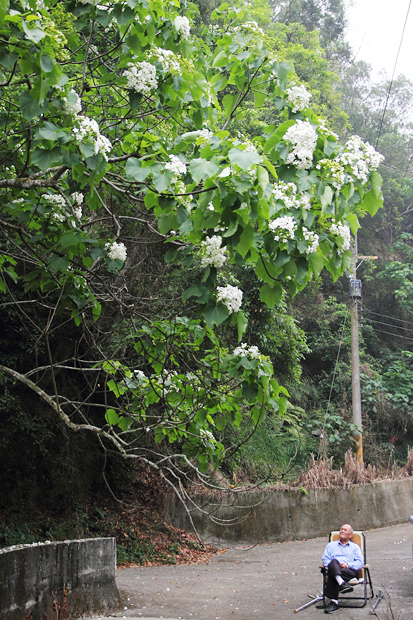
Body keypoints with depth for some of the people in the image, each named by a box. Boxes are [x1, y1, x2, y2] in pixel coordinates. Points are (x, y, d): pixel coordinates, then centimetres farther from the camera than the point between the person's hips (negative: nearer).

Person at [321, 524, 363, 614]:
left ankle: (334, 602, -40)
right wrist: (333, 565, -5)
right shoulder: (331, 545, 33)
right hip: (334, 569, 1)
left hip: (350, 571, -1)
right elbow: (325, 559, 18)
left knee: (332, 576, -36)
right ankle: (342, 583, -59)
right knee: (334, 562, -38)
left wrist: (347, 565, -8)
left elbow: (360, 562, 11)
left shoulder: (355, 547, 27)